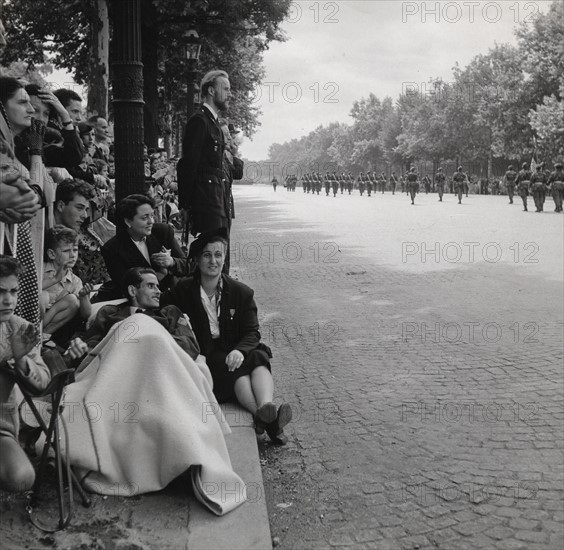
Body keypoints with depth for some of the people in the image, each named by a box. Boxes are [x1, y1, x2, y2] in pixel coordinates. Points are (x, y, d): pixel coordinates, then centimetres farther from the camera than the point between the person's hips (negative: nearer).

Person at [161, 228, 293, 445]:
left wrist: (239, 350, -22)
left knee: (258, 358, -30)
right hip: (203, 358, -2)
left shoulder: (241, 292, 7)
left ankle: (266, 410, -54)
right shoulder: (183, 291, 7)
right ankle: (265, 417, -53)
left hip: (233, 353, 2)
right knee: (238, 369, -32)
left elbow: (252, 333, -1)